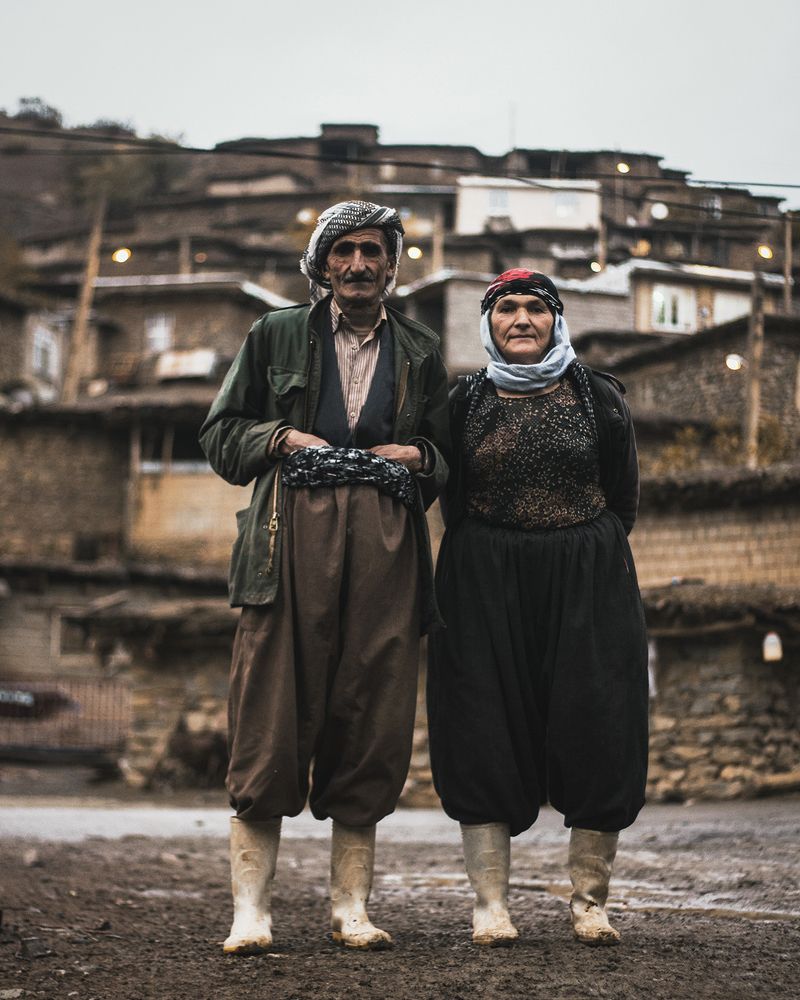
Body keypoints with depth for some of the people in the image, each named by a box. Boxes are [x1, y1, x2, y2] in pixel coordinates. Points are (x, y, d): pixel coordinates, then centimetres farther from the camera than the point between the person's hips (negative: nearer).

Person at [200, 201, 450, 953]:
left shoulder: (419, 352, 20)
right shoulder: (275, 336, 15)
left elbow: (445, 456, 23)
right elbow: (220, 434, 14)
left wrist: (415, 455, 2)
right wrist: (282, 437, -3)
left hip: (385, 545, 2)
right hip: (293, 536, -2)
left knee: (372, 723, 0)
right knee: (271, 721, -9)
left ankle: (350, 906, 7)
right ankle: (250, 909, -7)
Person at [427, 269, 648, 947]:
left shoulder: (597, 397, 5)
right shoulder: (466, 402, 7)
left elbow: (624, 496, 12)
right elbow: (451, 500, 12)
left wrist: (588, 554, 9)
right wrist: (491, 561, 6)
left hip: (588, 582, 0)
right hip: (485, 585, 0)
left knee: (596, 731, -3)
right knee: (486, 736, -3)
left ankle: (590, 901, 7)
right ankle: (491, 903, 1)